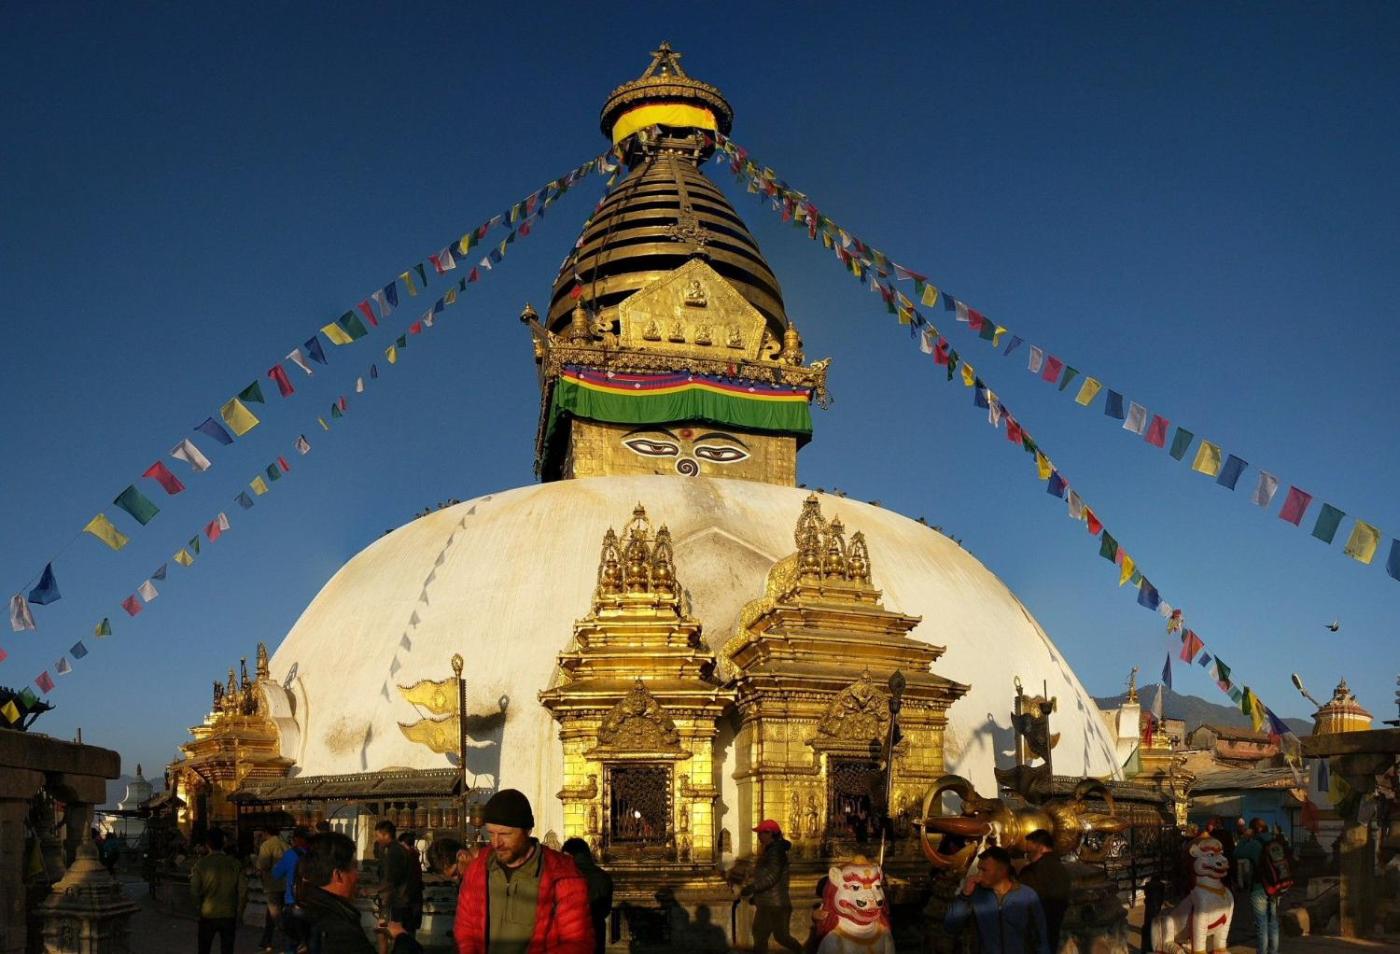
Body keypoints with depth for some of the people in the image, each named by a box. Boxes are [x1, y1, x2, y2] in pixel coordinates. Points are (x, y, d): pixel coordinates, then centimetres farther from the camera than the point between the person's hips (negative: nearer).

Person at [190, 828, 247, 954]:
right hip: (229, 915, 1)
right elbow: (243, 890, -6)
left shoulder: (200, 864, -10)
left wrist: (199, 908, 8)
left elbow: (194, 892, -10)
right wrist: (239, 913, 6)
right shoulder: (234, 863, -7)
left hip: (208, 915, -1)